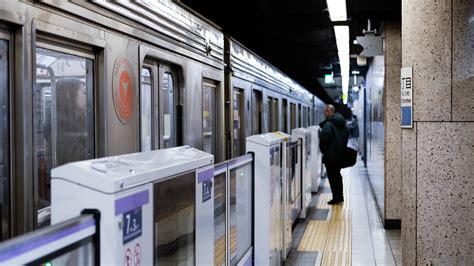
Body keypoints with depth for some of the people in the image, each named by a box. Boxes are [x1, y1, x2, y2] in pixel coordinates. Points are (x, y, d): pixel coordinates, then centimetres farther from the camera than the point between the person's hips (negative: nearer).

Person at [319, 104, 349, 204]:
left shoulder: (328, 124, -18)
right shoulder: (342, 123, 10)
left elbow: (323, 139, -21)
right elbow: (347, 135, 19)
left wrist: (323, 150, -3)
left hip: (331, 155, -9)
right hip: (341, 154, 9)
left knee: (332, 176, 0)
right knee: (337, 175, 18)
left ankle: (336, 197, 2)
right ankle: (340, 196, 24)